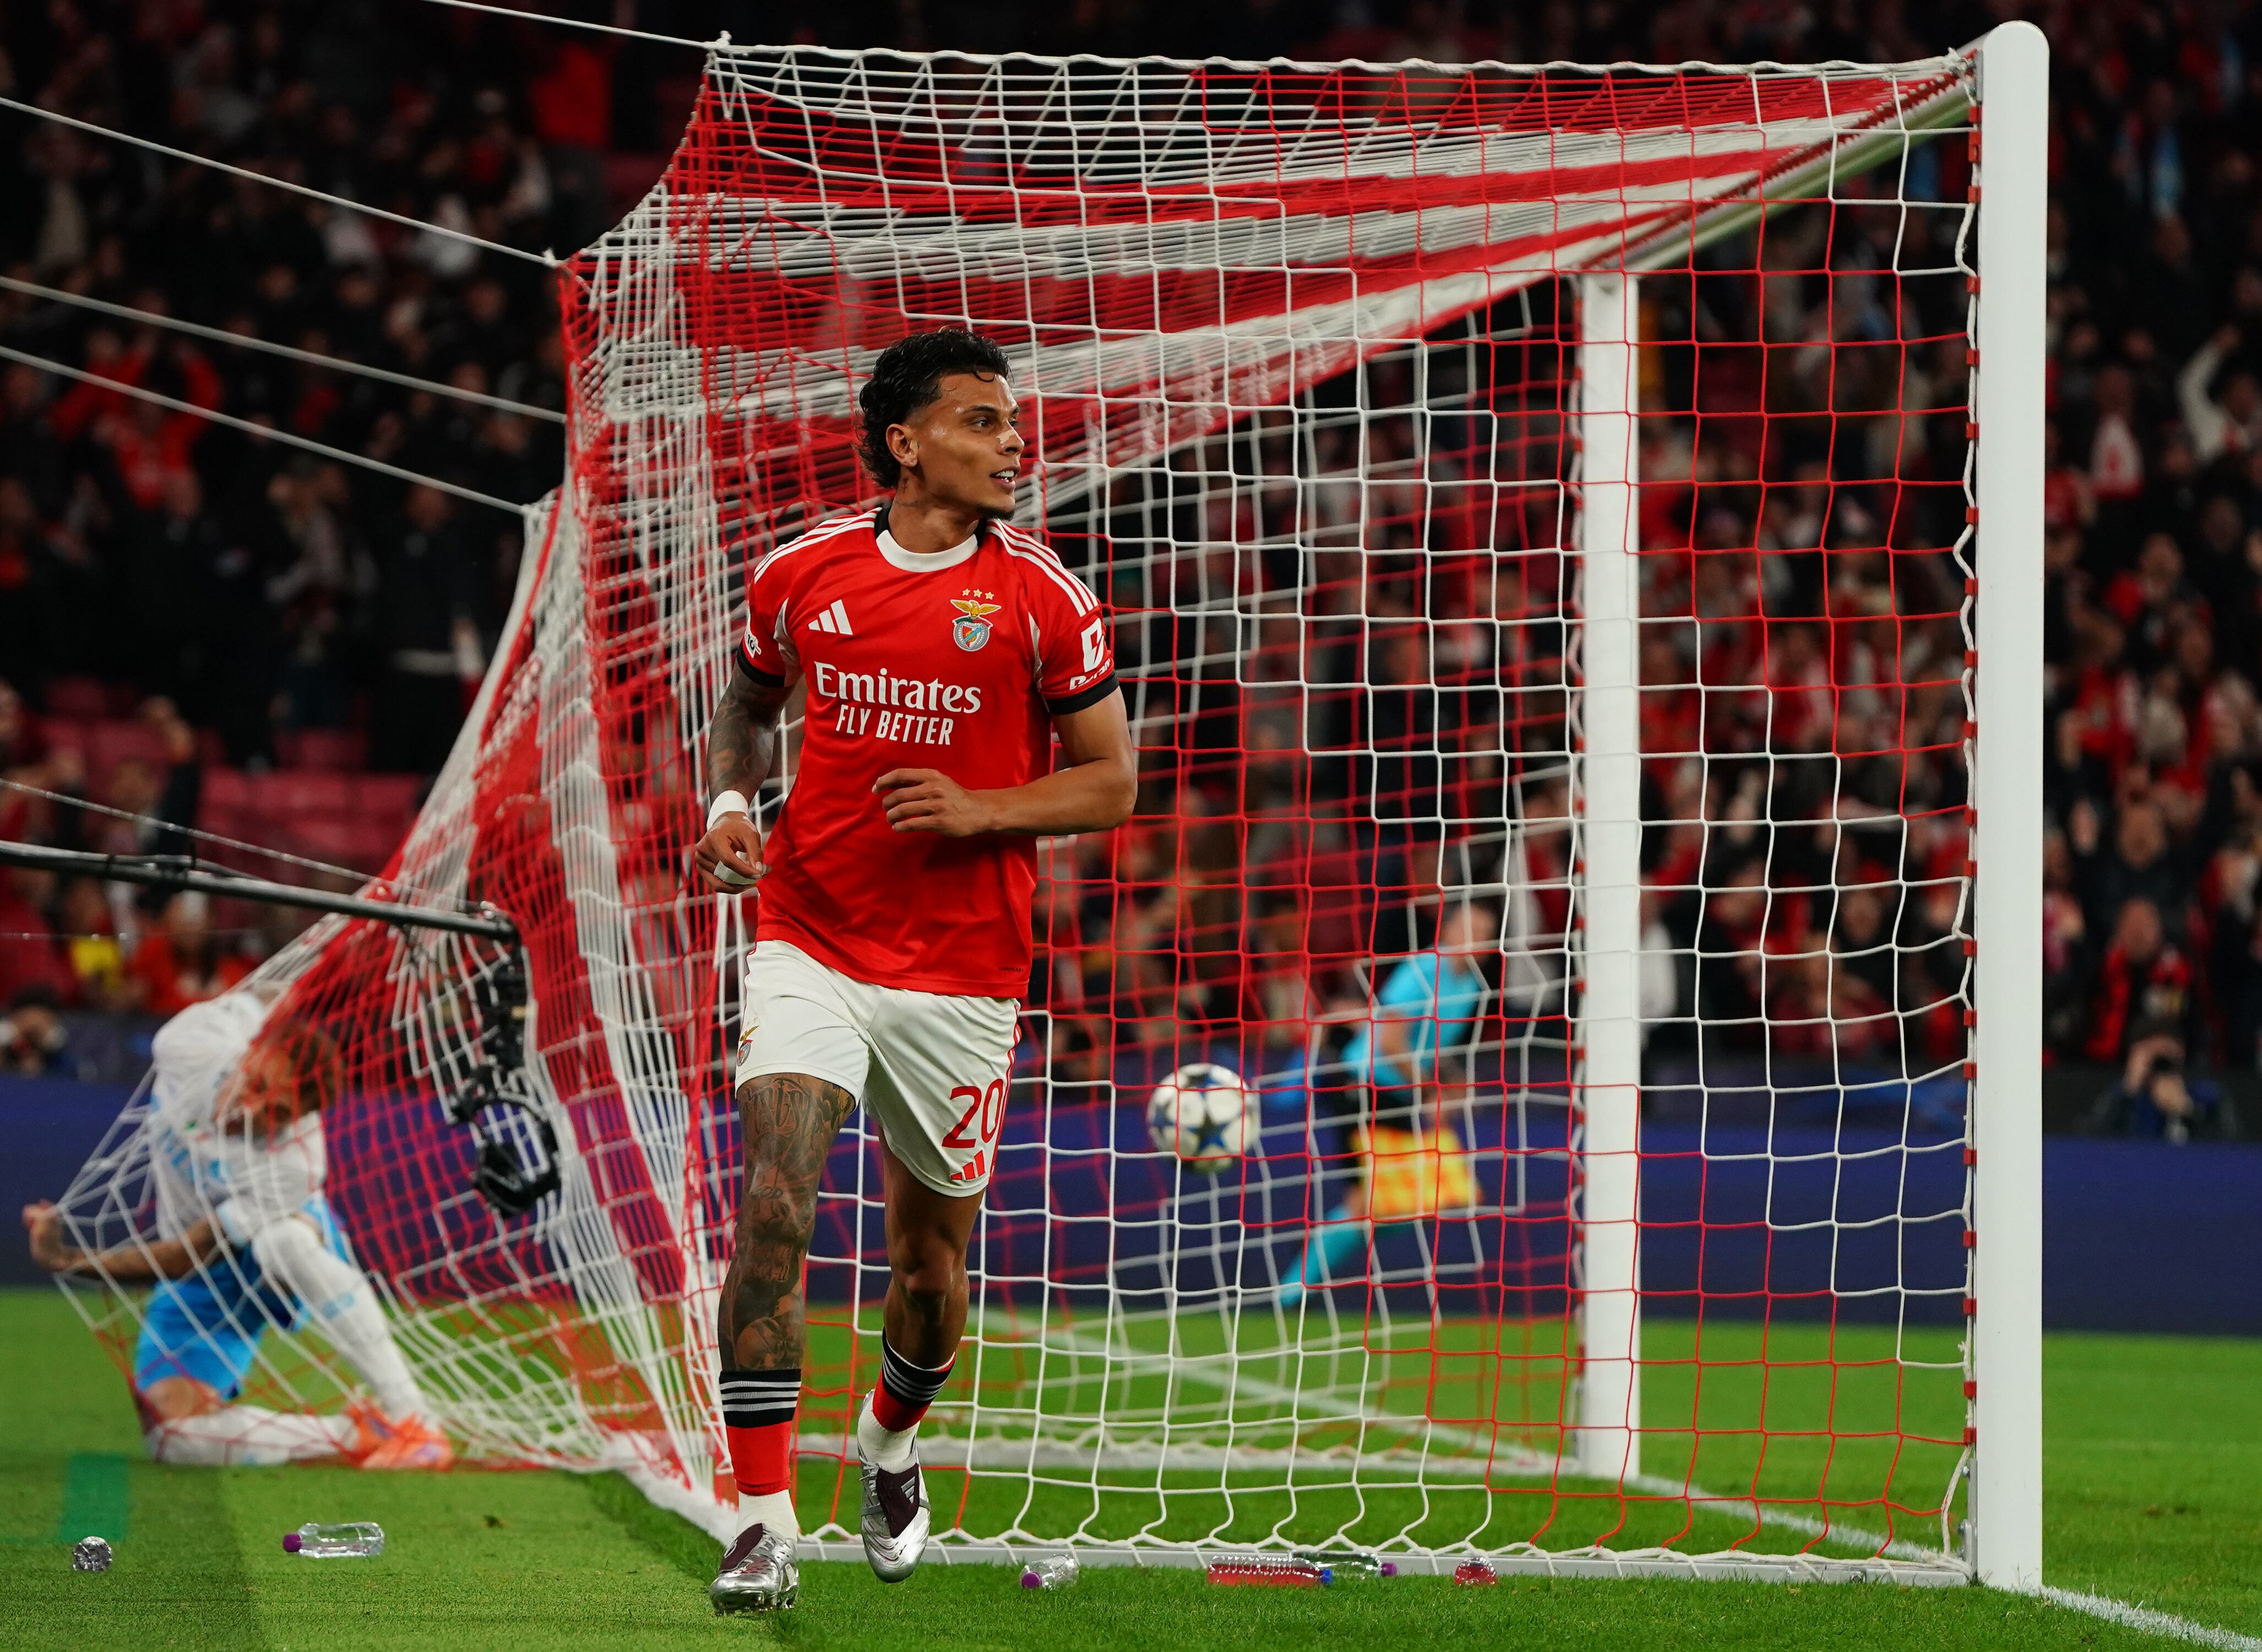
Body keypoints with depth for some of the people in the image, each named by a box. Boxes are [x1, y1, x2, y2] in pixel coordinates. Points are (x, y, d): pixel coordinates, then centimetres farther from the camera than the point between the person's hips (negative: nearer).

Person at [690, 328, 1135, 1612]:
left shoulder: (1041, 598, -4)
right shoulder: (802, 575, 1)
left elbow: (1112, 783, 0)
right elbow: (751, 704, 21)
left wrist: (979, 809, -16)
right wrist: (731, 804, 1)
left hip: (962, 971, 0)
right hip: (811, 942, 0)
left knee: (931, 1261, 10)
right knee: (773, 1206, -19)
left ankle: (893, 1443, 44)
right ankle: (766, 1523, -17)